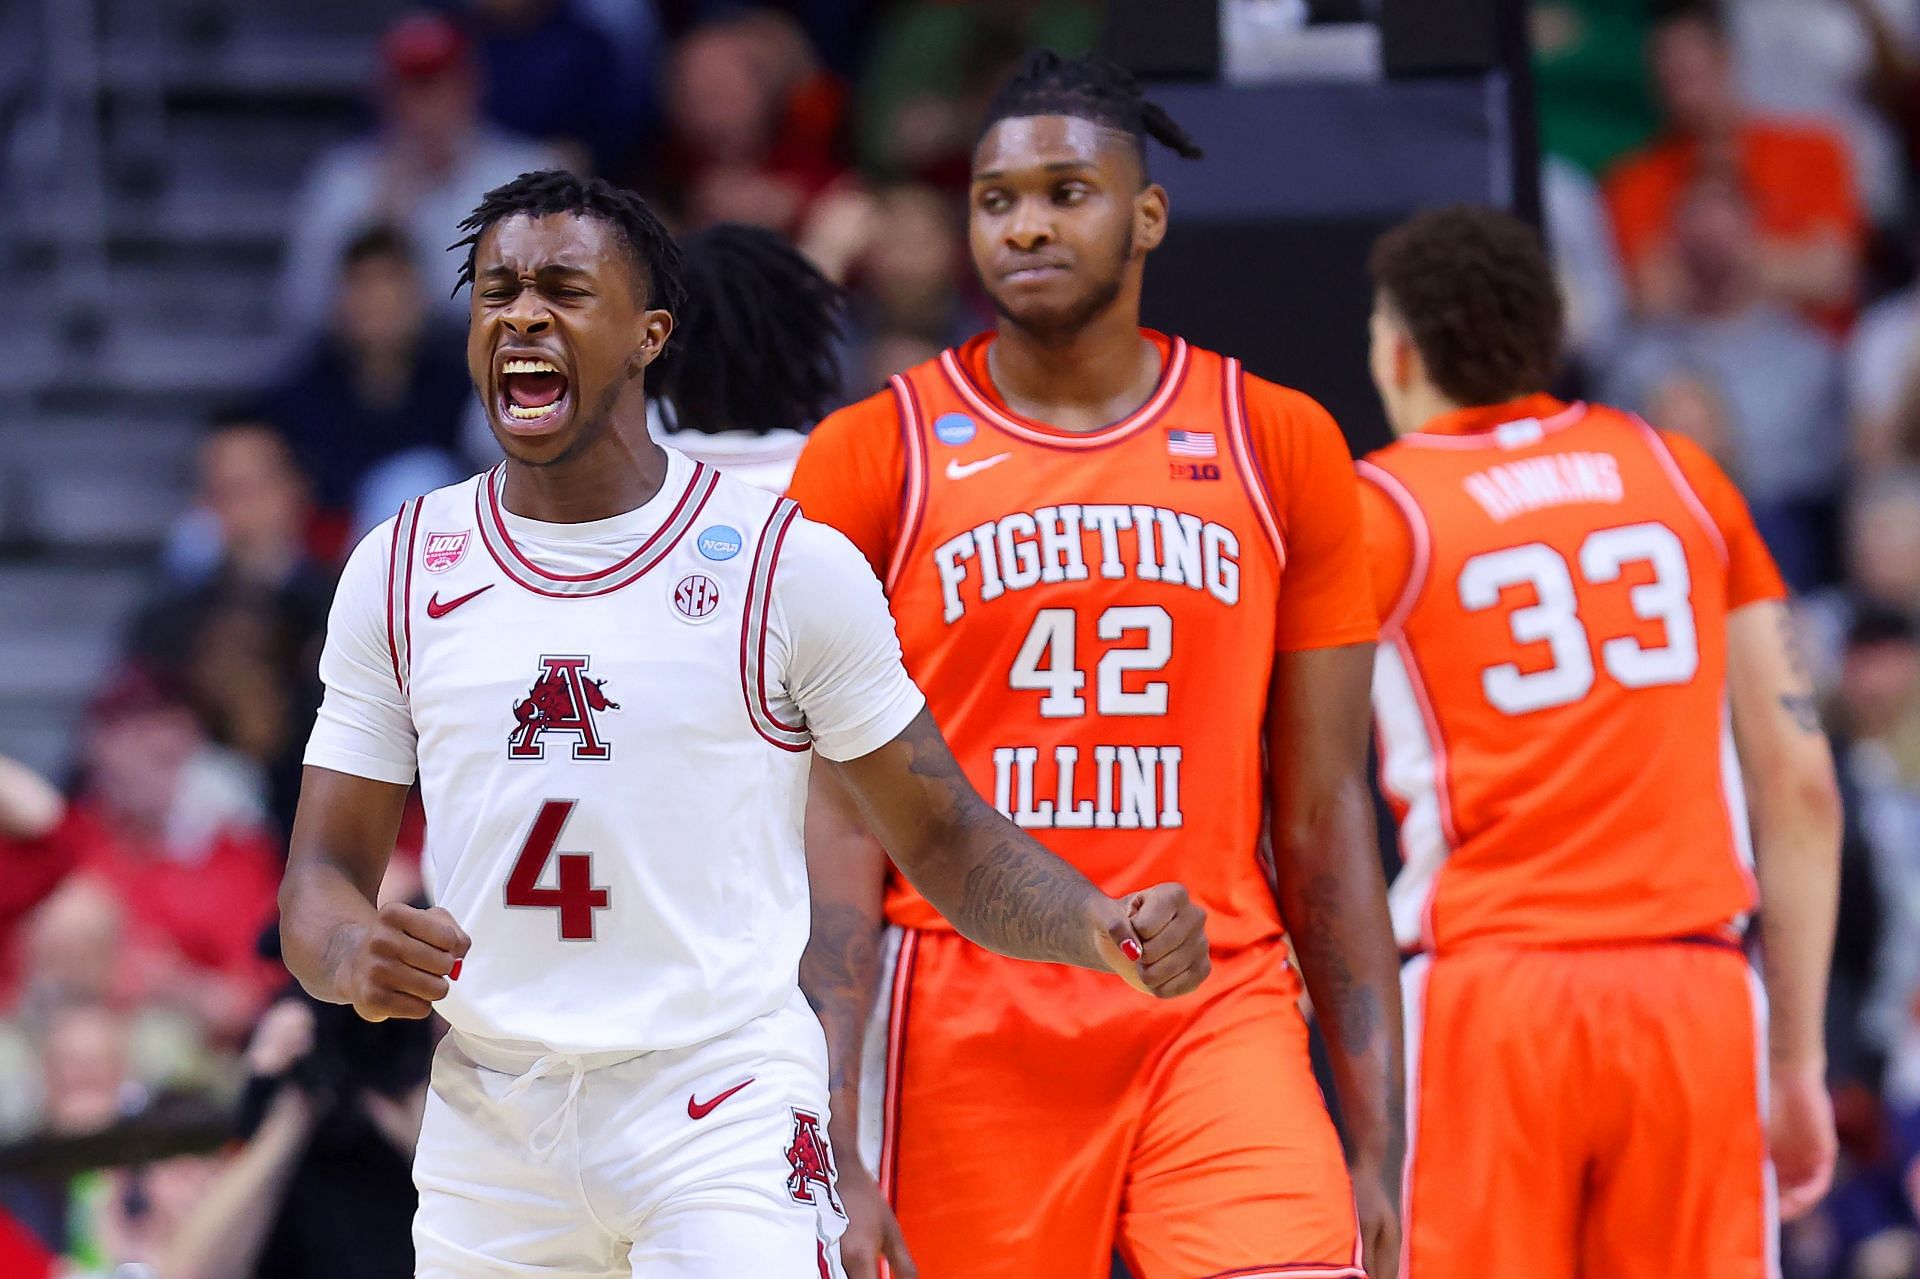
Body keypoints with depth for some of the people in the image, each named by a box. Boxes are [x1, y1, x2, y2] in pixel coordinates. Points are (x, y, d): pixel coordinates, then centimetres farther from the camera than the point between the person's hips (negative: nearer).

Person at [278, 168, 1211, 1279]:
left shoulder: (792, 565, -1)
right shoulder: (398, 573, 7)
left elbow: (945, 834, 4)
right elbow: (323, 871, 8)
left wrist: (1102, 926, -15)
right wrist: (355, 955, -16)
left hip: (726, 1114, -3)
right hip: (488, 1132, 4)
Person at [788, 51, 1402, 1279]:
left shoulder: (1280, 448, 9)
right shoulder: (872, 458, 4)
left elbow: (1322, 813, 11)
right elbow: (835, 824, 0)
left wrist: (1377, 1135, 5)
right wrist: (832, 1147, -9)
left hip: (1219, 1008, 1)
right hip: (964, 1026, -1)